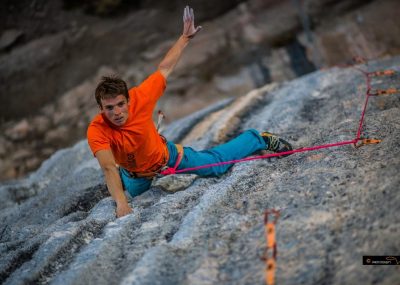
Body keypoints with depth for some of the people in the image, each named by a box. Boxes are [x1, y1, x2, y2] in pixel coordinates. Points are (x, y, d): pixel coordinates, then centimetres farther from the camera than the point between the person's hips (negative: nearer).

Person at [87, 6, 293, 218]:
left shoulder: (139, 98, -34)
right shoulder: (97, 131, -38)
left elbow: (164, 69, -21)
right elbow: (108, 167, -46)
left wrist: (185, 37, -16)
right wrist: (121, 203, -59)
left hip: (167, 156, -1)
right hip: (136, 177, 1)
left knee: (217, 164, 10)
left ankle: (259, 139, 31)